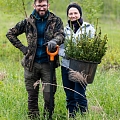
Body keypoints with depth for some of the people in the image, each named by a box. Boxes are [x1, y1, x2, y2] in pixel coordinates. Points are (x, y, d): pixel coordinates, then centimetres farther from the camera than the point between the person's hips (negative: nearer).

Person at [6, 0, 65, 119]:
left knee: (49, 97, -2)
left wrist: (54, 41, -37)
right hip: (31, 64, 1)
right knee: (32, 97, 8)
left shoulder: (56, 21, 1)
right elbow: (10, 33, 12)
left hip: (48, 64, -1)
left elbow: (61, 35, -14)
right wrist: (22, 47, 3)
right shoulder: (28, 22, 4)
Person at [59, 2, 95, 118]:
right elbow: (60, 48, 8)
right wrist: (66, 54, -13)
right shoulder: (65, 29, 10)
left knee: (79, 96, -11)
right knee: (70, 97, 10)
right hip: (66, 67, 4)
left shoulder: (88, 28, 1)